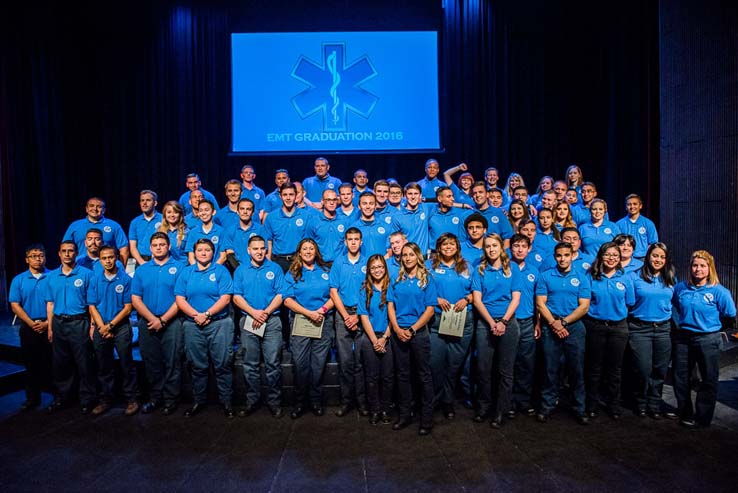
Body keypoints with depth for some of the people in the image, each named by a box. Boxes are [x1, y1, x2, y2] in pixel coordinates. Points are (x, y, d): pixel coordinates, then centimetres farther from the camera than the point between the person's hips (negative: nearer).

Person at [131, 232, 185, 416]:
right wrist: (152, 318, -10)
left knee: (172, 363, 2)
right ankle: (155, 398, 25)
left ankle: (171, 400, 14)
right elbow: (135, 299, 4)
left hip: (172, 323, -3)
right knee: (151, 363, 11)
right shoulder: (142, 270, 11)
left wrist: (163, 320, -12)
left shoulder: (179, 267, -1)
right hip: (147, 323, 4)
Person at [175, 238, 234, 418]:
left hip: (219, 324, -2)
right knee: (197, 366, 11)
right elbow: (180, 299, 2)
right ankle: (199, 401, 27)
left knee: (222, 365, 2)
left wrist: (206, 314, -15)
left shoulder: (221, 271, 1)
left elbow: (225, 298, -8)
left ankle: (226, 402, 14)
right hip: (193, 326, 3)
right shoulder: (186, 272, 9)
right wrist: (196, 315, -12)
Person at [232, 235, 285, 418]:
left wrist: (266, 312, -13)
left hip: (272, 321, -1)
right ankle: (252, 401, 20)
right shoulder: (241, 270, 9)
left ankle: (274, 401, 11)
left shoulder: (275, 269, 6)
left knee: (273, 364, 0)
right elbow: (236, 297, 2)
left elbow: (280, 295, -1)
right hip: (248, 321, 2)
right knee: (250, 365, 8)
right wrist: (254, 312, -12)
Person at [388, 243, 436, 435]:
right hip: (399, 333, 3)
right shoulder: (397, 279, 8)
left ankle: (427, 418, 14)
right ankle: (404, 415, 23)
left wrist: (412, 329, -13)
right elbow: (390, 306, 5)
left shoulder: (426, 279, 0)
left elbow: (430, 309, -5)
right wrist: (397, 329, -9)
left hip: (419, 333, -3)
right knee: (402, 374, 11)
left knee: (424, 375, 4)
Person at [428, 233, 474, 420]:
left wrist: (466, 300, -8)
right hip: (437, 319, -1)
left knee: (455, 362, 6)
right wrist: (437, 300, -12)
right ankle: (435, 399, 15)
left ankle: (448, 401, 20)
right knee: (436, 361, -3)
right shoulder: (430, 265, 7)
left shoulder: (466, 267, 13)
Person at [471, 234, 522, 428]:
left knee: (505, 370, 3)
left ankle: (500, 411, 15)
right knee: (484, 368, 5)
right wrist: (492, 323, -11)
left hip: (508, 323, -1)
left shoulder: (512, 269, 4)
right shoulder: (480, 270, 5)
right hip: (485, 323, 1)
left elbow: (516, 298, -1)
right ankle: (484, 406, 21)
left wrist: (503, 321, -12)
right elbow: (477, 300, -1)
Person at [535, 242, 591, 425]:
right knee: (550, 369, 6)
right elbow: (540, 304, -1)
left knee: (577, 369, 5)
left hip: (574, 327, 0)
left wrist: (563, 322, -11)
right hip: (550, 327, 0)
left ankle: (580, 409, 18)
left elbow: (584, 307, -2)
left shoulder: (581, 277, 5)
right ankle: (547, 407, 16)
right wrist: (554, 323, -12)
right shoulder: (545, 276, 5)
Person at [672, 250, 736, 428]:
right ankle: (684, 412, 30)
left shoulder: (719, 291, -11)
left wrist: (710, 324, 3)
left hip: (708, 340, -4)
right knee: (680, 377, 12)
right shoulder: (681, 287, 0)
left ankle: (702, 418, 20)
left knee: (709, 380, 6)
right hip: (683, 338, 4)